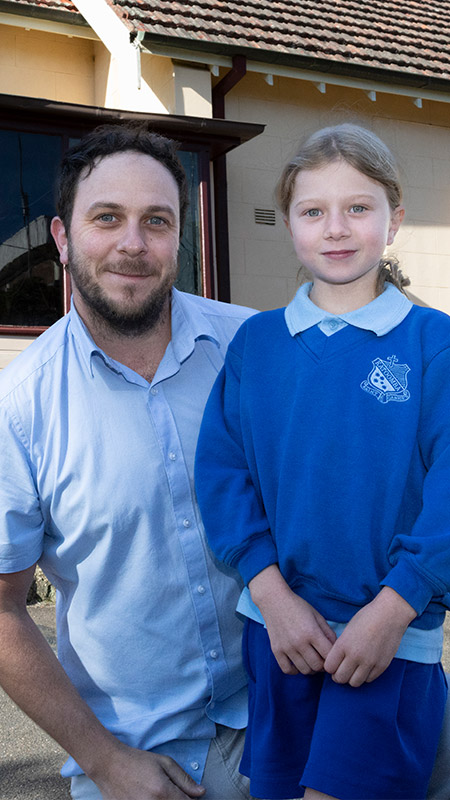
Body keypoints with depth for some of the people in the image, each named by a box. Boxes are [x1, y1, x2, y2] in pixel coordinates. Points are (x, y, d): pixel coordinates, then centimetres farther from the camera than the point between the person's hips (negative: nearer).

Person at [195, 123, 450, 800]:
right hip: (277, 621, 3)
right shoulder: (255, 343, 2)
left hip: (395, 632, -3)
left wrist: (392, 609, -16)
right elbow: (221, 470, -2)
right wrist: (271, 593, -11)